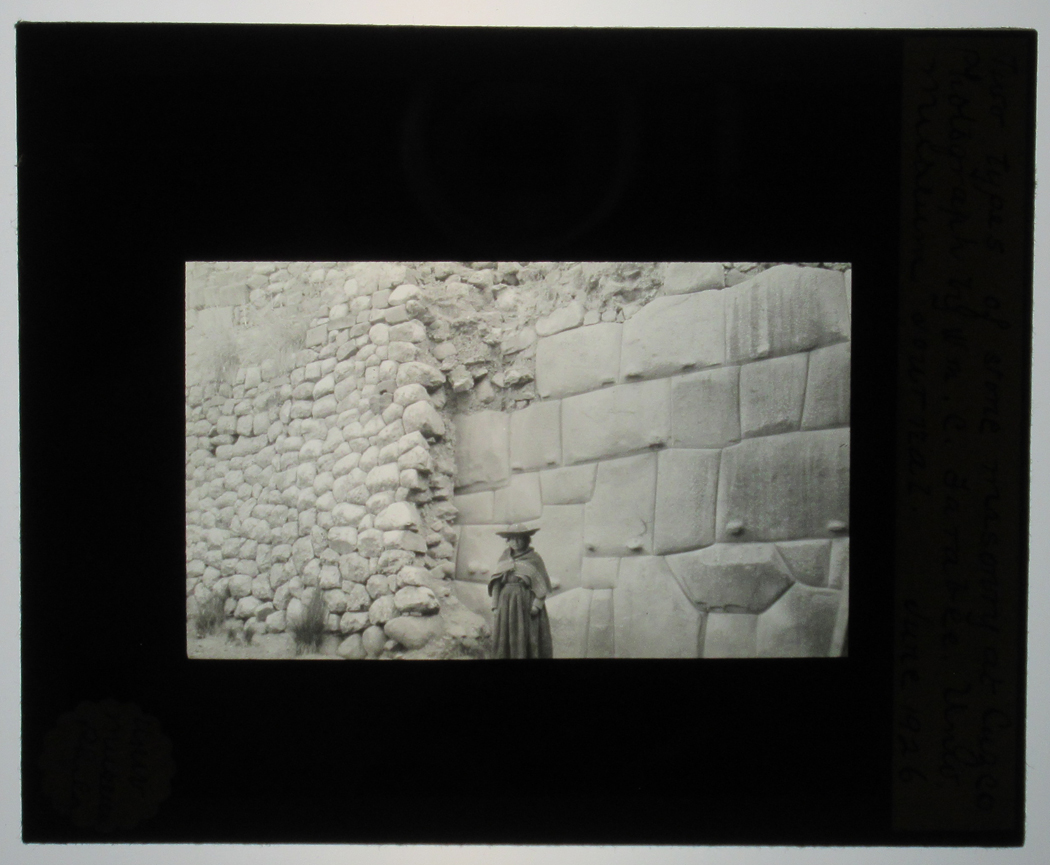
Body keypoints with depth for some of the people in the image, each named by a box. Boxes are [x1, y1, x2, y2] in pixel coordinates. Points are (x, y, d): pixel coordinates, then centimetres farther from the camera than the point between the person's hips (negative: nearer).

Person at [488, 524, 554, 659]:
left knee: (528, 638, -6)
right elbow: (496, 584, 13)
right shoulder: (504, 558, 13)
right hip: (506, 602, 4)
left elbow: (542, 584, -3)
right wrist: (495, 605, 6)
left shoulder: (533, 558, 1)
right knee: (503, 639, -1)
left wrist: (537, 604, -13)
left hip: (527, 602, -4)